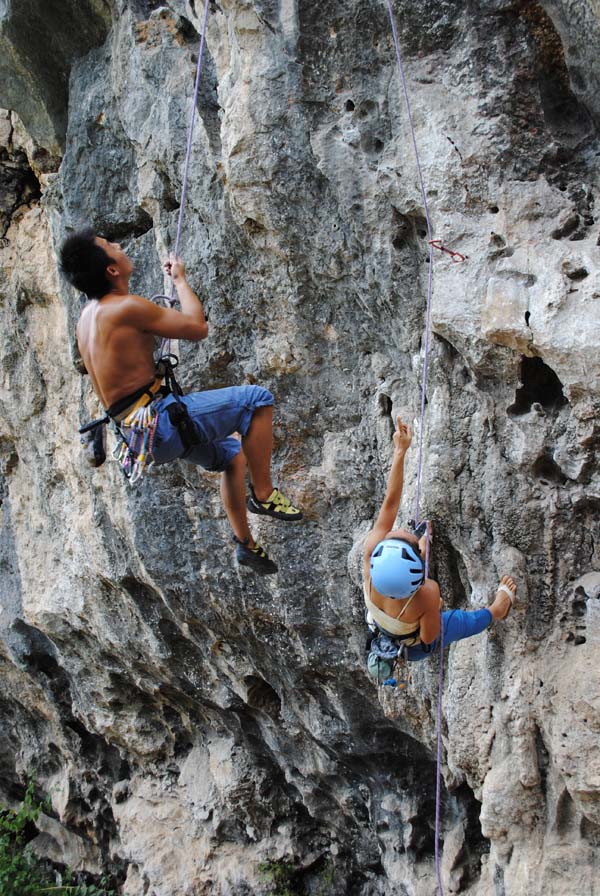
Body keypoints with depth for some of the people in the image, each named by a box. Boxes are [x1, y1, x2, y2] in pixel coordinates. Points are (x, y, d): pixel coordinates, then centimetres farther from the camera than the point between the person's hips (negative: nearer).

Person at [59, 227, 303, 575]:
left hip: (138, 431, 10)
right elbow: (198, 328, -9)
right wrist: (180, 279, 5)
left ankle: (246, 543, 33)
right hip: (160, 420, -10)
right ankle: (264, 493, -1)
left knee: (232, 454, 28)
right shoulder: (128, 307, -18)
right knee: (257, 399, -9)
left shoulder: (88, 314, 12)